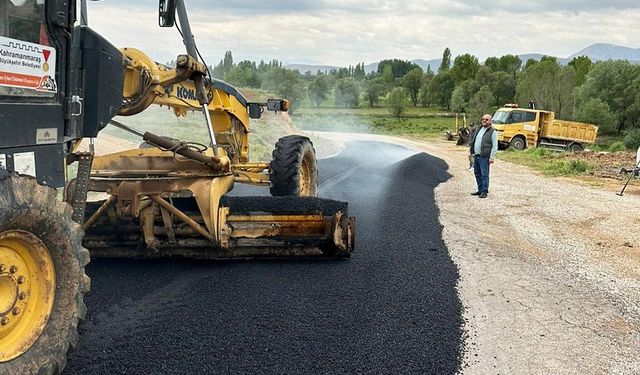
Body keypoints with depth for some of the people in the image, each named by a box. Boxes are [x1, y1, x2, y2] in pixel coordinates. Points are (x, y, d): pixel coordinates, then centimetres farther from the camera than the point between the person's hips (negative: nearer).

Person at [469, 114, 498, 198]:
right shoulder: (479, 129, 16)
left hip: (484, 157, -8)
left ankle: (484, 191, -1)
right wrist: (470, 151, 19)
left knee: (484, 174, -6)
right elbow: (473, 140, 24)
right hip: (476, 156, 8)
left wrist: (492, 157, -16)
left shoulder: (493, 132, -6)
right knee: (477, 173, 13)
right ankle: (480, 190, 23)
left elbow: (494, 146, -10)